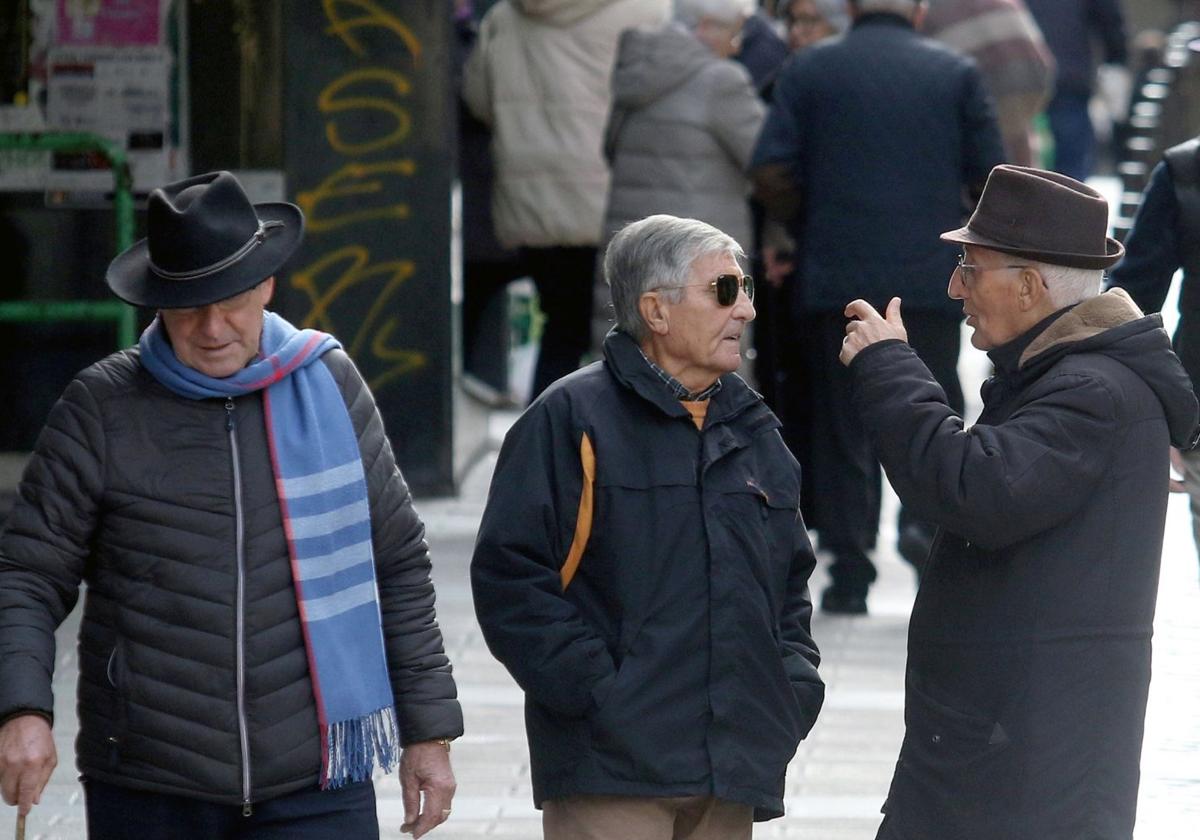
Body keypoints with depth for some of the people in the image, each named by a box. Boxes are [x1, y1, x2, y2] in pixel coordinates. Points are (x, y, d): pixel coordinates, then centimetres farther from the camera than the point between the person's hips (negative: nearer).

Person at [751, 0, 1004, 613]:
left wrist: (808, 231, 12)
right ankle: (927, 517, -12)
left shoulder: (808, 69, 4)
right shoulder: (955, 73, 4)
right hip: (931, 275, 0)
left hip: (835, 274, 0)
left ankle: (849, 573, 4)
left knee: (844, 423, 7)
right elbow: (990, 180, 1)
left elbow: (770, 176, -4)